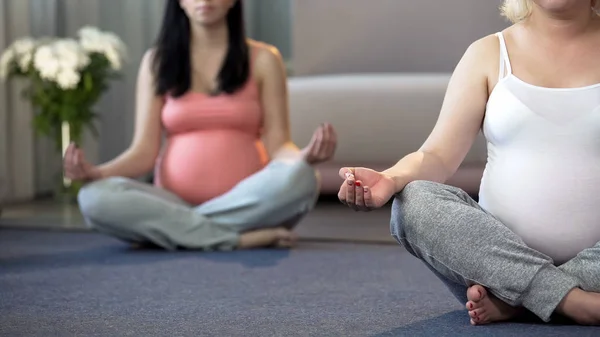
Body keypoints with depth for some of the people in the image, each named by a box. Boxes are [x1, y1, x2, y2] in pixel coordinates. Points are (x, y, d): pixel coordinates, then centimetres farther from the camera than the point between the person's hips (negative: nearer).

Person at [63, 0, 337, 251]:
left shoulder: (262, 59, 7)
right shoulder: (157, 61, 9)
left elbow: (277, 146, 1)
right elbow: (144, 150, 3)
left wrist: (305, 156, -23)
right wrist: (95, 172, -16)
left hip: (247, 205, -1)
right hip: (172, 205, 1)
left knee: (299, 178, -33)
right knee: (95, 198, -28)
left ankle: (171, 229, -21)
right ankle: (241, 238, -26)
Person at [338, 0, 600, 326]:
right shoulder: (489, 53, 8)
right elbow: (439, 154, -2)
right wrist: (391, 179, -25)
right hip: (500, 252, 1)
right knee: (414, 201, -24)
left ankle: (507, 301, -24)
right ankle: (573, 299, -31)